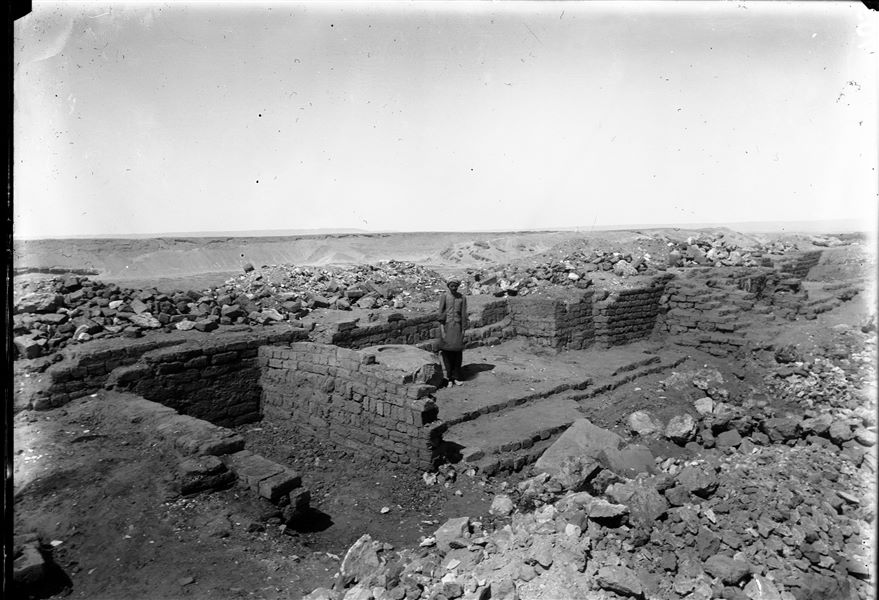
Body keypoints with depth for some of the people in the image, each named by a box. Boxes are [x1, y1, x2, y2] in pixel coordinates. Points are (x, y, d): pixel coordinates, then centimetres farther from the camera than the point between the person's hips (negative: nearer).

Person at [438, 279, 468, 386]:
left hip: (457, 326, 2)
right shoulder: (444, 296, 0)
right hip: (446, 326, -1)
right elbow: (441, 312, -4)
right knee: (447, 353, -2)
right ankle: (449, 378, 6)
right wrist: (442, 328, -12)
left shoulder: (462, 298, 6)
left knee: (458, 352, -1)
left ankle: (456, 377, 9)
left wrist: (463, 330, 1)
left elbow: (464, 314, 5)